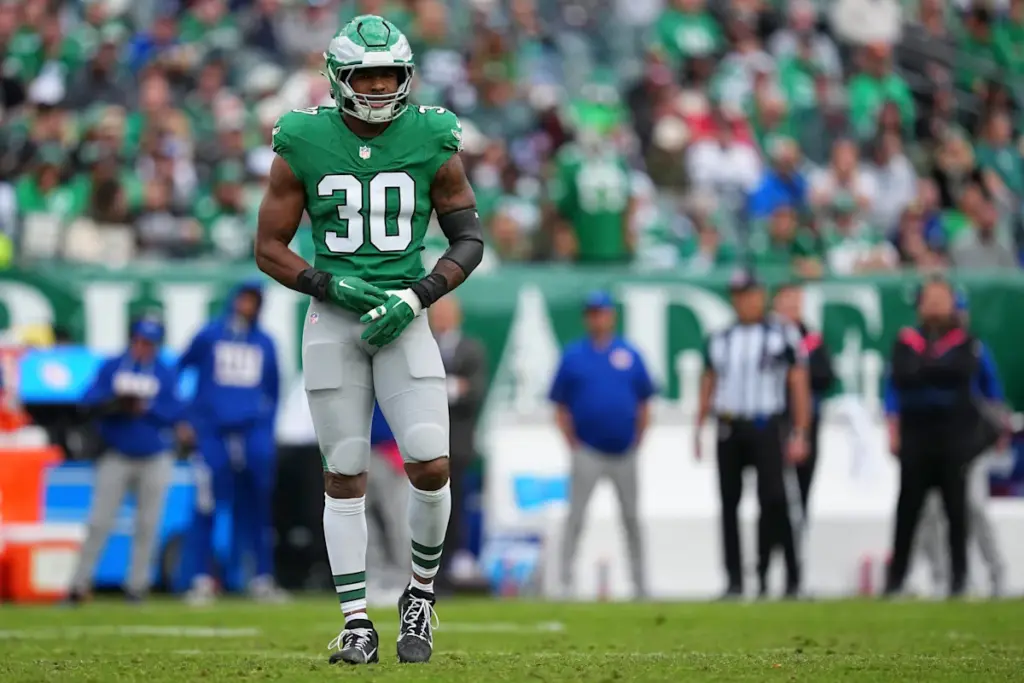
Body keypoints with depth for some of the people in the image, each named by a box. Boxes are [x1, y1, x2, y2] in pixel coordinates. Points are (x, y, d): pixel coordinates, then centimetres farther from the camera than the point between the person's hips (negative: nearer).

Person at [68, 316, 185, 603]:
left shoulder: (166, 373, 2)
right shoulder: (111, 368, 3)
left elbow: (175, 413, -7)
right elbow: (89, 403, -6)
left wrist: (146, 408, -21)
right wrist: (115, 403, -24)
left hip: (155, 461, 1)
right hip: (117, 458, 0)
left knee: (147, 525, 1)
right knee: (99, 522, -5)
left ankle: (137, 584, 10)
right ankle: (79, 584, -2)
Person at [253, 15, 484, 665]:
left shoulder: (433, 141, -1)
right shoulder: (303, 144, -3)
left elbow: (470, 239, 5)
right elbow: (270, 246, 3)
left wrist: (418, 296, -10)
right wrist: (330, 286, -12)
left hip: (403, 317, 0)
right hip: (333, 319, 0)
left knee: (432, 467, -10)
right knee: (345, 475, 2)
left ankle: (421, 591, 15)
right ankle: (357, 622, 9)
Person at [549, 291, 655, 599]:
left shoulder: (630, 354, 5)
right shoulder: (572, 356, 2)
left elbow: (644, 404, 9)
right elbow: (560, 407, 3)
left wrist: (637, 443, 2)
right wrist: (574, 446, -4)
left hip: (624, 454, 2)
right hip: (588, 454, -2)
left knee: (632, 519, 9)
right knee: (576, 518, -6)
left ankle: (640, 583, 16)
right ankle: (566, 582, -4)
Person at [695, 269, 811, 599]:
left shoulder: (783, 334, 1)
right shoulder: (719, 339, 13)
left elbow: (799, 386, -1)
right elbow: (708, 386, 17)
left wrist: (799, 434, -8)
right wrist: (698, 431, 9)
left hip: (767, 429, -4)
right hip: (729, 429, 4)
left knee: (773, 500, -12)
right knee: (728, 503, 4)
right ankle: (734, 580, 9)